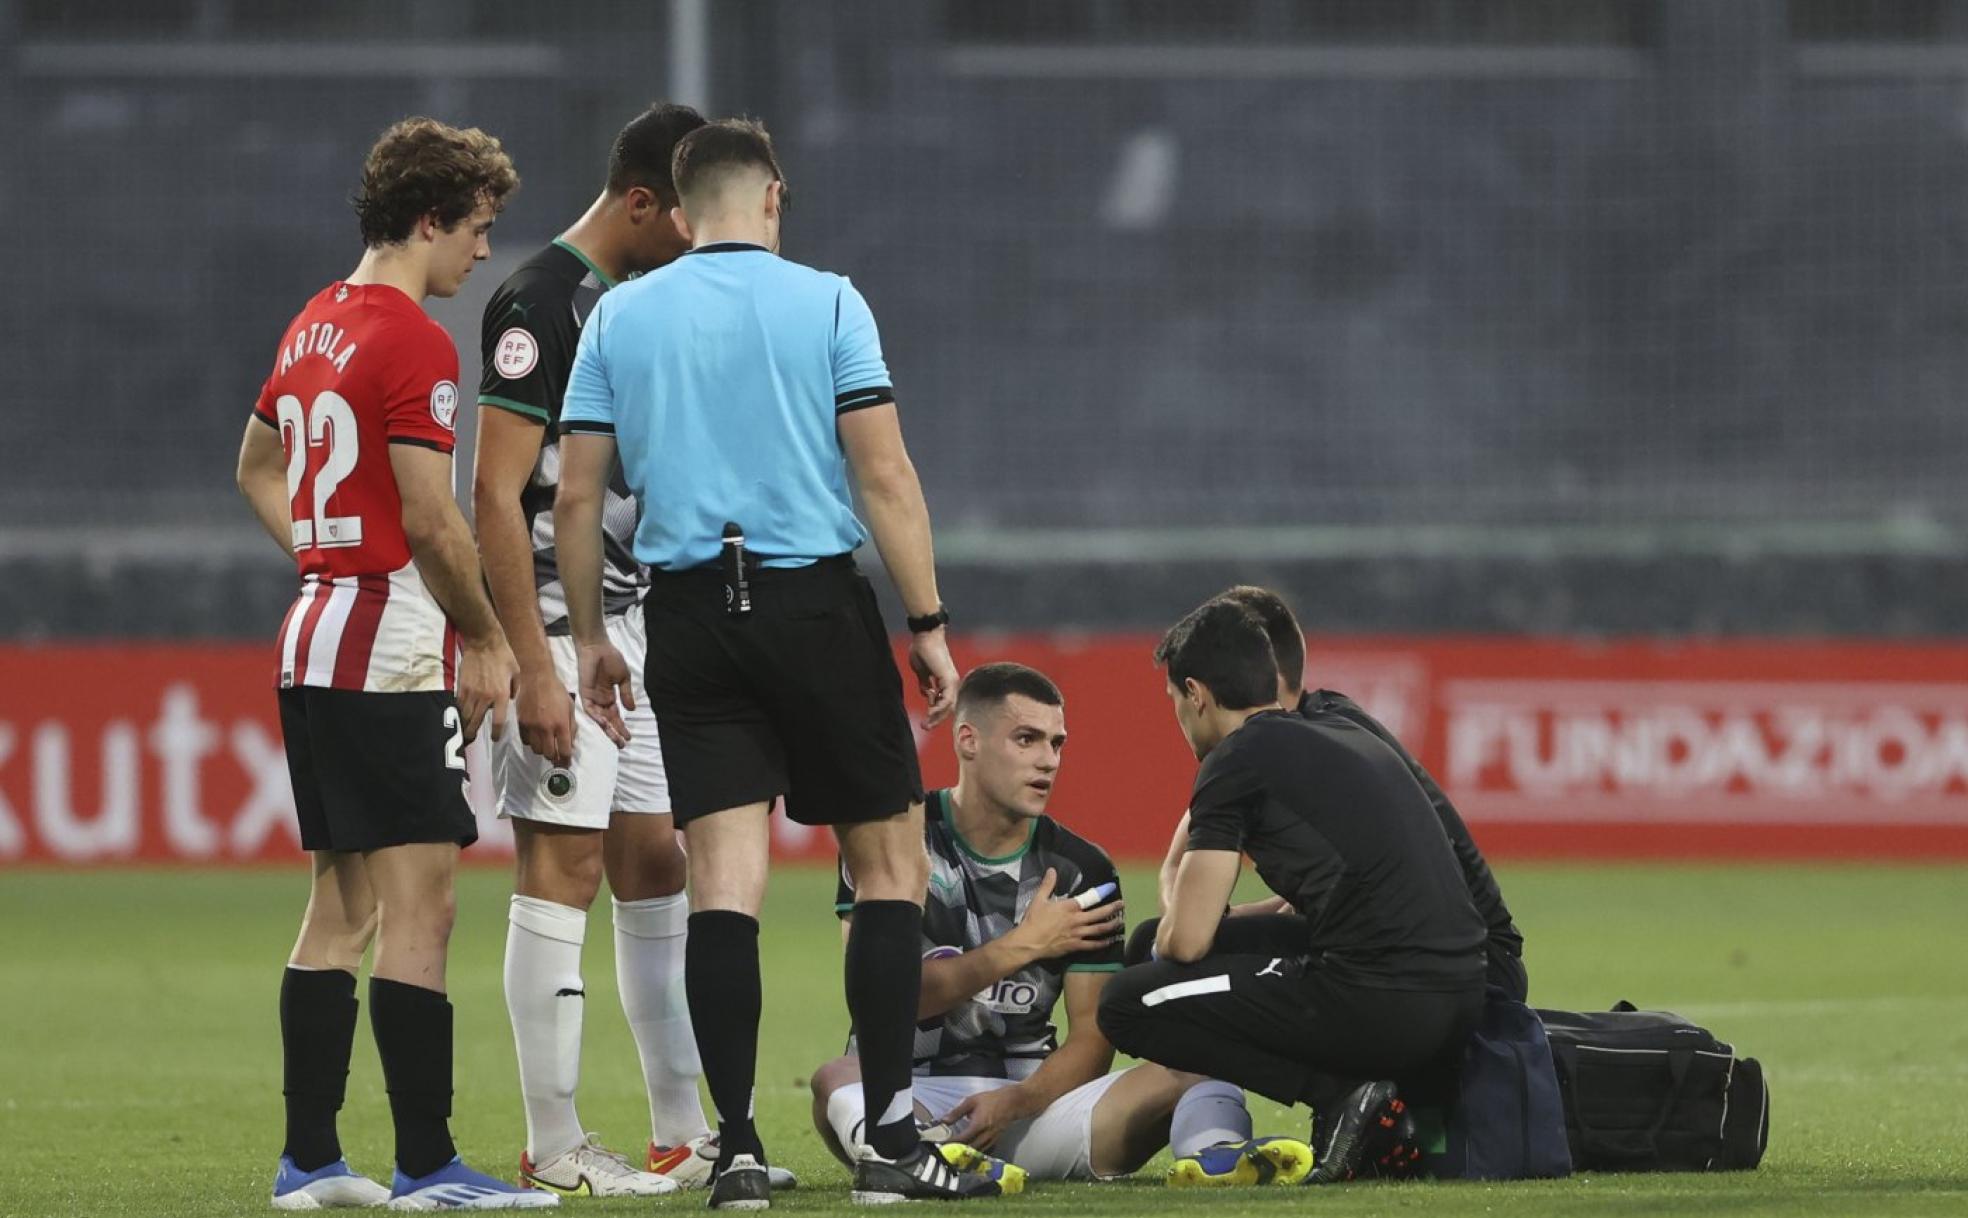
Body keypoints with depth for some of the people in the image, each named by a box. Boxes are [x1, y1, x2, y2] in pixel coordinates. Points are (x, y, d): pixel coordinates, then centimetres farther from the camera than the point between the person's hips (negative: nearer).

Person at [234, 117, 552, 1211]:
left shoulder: (315, 327, 14)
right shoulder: (414, 342, -14)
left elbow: (258, 469, 27)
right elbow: (430, 520, -18)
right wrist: (488, 642, -7)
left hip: (315, 636, 9)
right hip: (394, 651, -9)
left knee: (341, 904, 12)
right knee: (418, 906, -9)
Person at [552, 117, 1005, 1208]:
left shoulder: (618, 317, 7)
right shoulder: (824, 303, -1)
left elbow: (576, 494, 6)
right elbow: (884, 475, -6)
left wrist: (588, 637, 15)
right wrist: (928, 624, -2)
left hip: (690, 613, 3)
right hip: (816, 604, -3)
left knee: (724, 879, 0)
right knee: (889, 862, 7)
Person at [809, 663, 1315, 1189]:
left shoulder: (1080, 870, 8)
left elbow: (1093, 1036, 2)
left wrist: (1017, 1101, -18)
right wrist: (1024, 945, -11)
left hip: (1031, 1091, 3)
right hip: (909, 1094, -3)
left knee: (1197, 1071, -20)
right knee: (836, 1080, -37)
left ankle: (1212, 1153, -56)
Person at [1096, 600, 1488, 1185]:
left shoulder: (1237, 760, -2)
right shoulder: (1347, 736, 23)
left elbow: (1186, 940, -4)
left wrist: (1163, 937, 21)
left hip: (1376, 1000, -8)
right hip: (1460, 999, 8)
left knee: (1128, 1007, 3)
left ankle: (1344, 1094, -6)